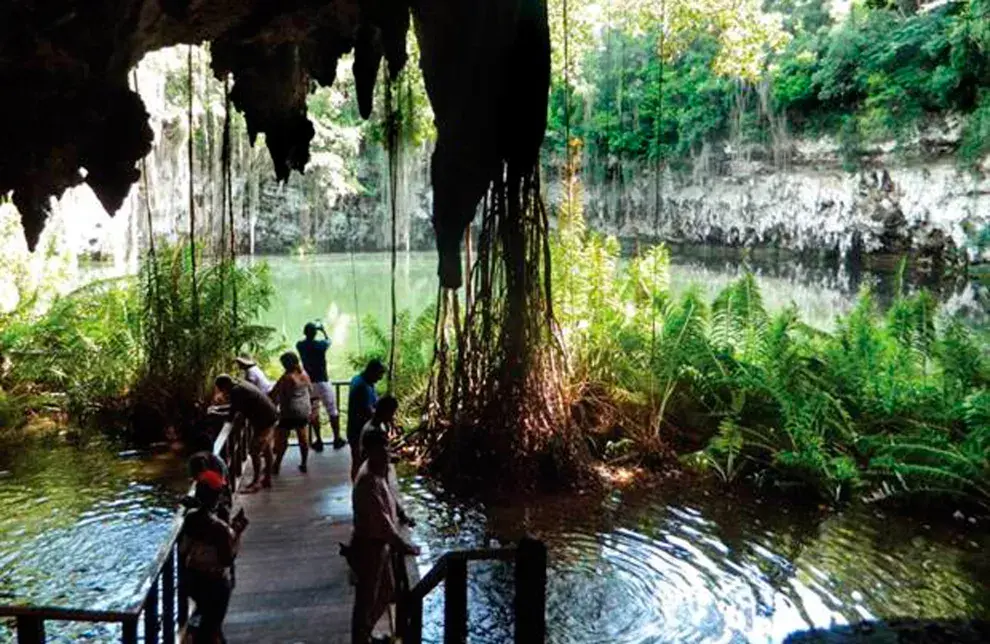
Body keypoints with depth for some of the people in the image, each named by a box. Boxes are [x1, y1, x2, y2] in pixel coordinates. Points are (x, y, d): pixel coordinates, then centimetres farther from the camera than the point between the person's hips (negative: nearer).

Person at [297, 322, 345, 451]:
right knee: (333, 412, 9)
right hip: (322, 382, -3)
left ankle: (319, 441, 15)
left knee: (313, 413, 14)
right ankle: (337, 439, 14)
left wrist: (309, 330, 31)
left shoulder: (300, 345, -4)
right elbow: (328, 340, 11)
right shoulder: (320, 345, -13)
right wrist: (323, 330, 26)